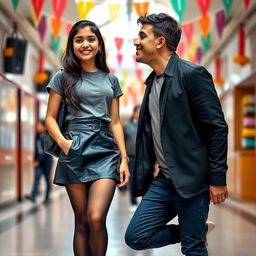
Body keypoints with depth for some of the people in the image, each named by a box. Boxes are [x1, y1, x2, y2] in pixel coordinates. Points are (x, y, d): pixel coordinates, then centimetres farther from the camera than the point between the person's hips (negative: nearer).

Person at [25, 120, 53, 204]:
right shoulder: (37, 136, 9)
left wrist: (38, 161, -19)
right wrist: (35, 160, 11)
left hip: (47, 160, -5)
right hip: (38, 161, 5)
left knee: (47, 179, 3)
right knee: (37, 176, -11)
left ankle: (47, 197, 12)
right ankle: (33, 196, -25)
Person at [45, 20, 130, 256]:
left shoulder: (110, 79, 15)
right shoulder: (63, 77, 7)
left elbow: (115, 122, 14)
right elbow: (50, 118, 6)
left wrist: (124, 159, 5)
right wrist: (62, 142, -13)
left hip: (106, 150, 1)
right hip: (75, 150, -1)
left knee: (96, 218, -16)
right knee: (81, 221, 2)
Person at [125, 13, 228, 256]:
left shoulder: (192, 74, -12)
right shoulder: (153, 81, 13)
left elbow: (217, 127, -14)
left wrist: (217, 179, -15)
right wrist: (143, 173, 14)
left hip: (191, 179, -8)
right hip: (164, 180, 8)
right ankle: (198, 231, 22)